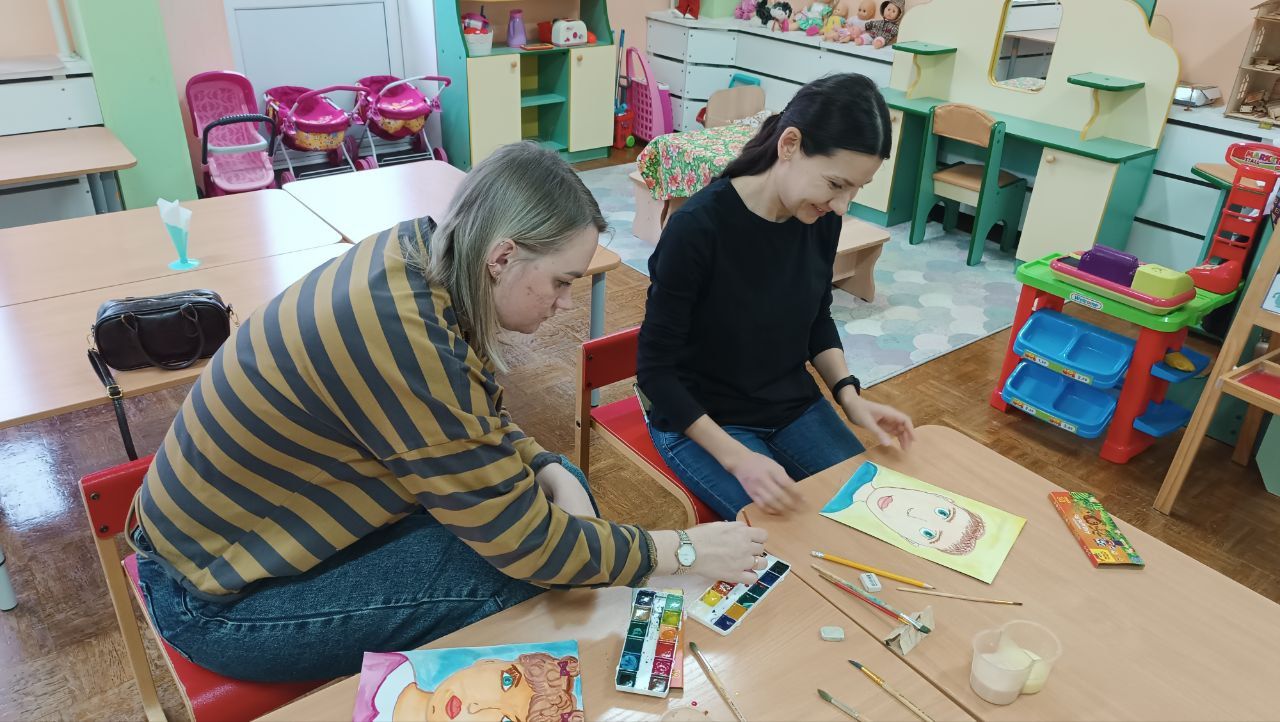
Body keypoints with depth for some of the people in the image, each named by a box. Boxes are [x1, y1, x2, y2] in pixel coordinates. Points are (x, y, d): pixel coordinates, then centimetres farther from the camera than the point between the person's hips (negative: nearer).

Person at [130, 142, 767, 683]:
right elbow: (525, 542, -26)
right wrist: (681, 551, -16)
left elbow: (482, 422, 4)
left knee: (560, 485, 2)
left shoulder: (417, 253, -11)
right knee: (520, 573, -17)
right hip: (219, 598, -7)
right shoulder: (403, 340, -35)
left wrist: (552, 475, -12)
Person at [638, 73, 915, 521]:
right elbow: (655, 370, -20)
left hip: (793, 405, 6)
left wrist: (849, 395, -5)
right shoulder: (698, 227, -26)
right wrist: (738, 459, -28)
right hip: (701, 418, -6)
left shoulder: (821, 218, -8)